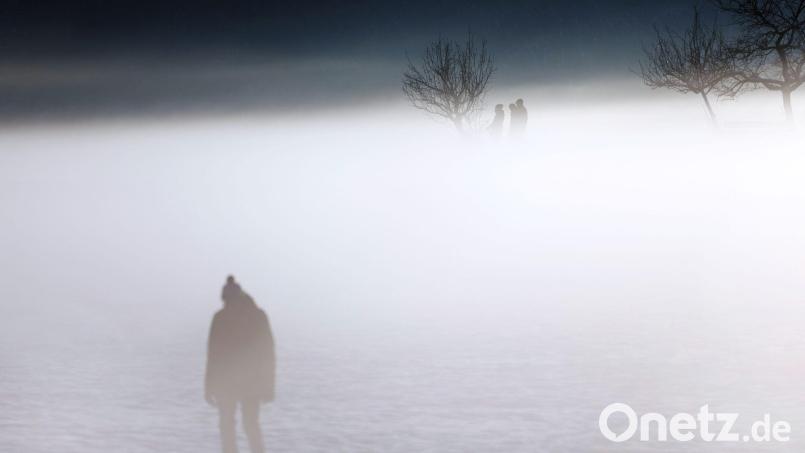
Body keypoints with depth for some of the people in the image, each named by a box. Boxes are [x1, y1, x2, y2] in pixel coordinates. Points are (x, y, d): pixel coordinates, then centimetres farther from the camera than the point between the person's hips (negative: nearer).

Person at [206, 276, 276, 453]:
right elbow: (268, 351, 2)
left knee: (227, 425, 11)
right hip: (253, 379, 3)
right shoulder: (259, 315, 1)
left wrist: (209, 387, -4)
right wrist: (268, 384, 8)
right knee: (251, 424, 15)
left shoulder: (220, 318, -9)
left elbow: (214, 353, -10)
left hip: (227, 380, -3)